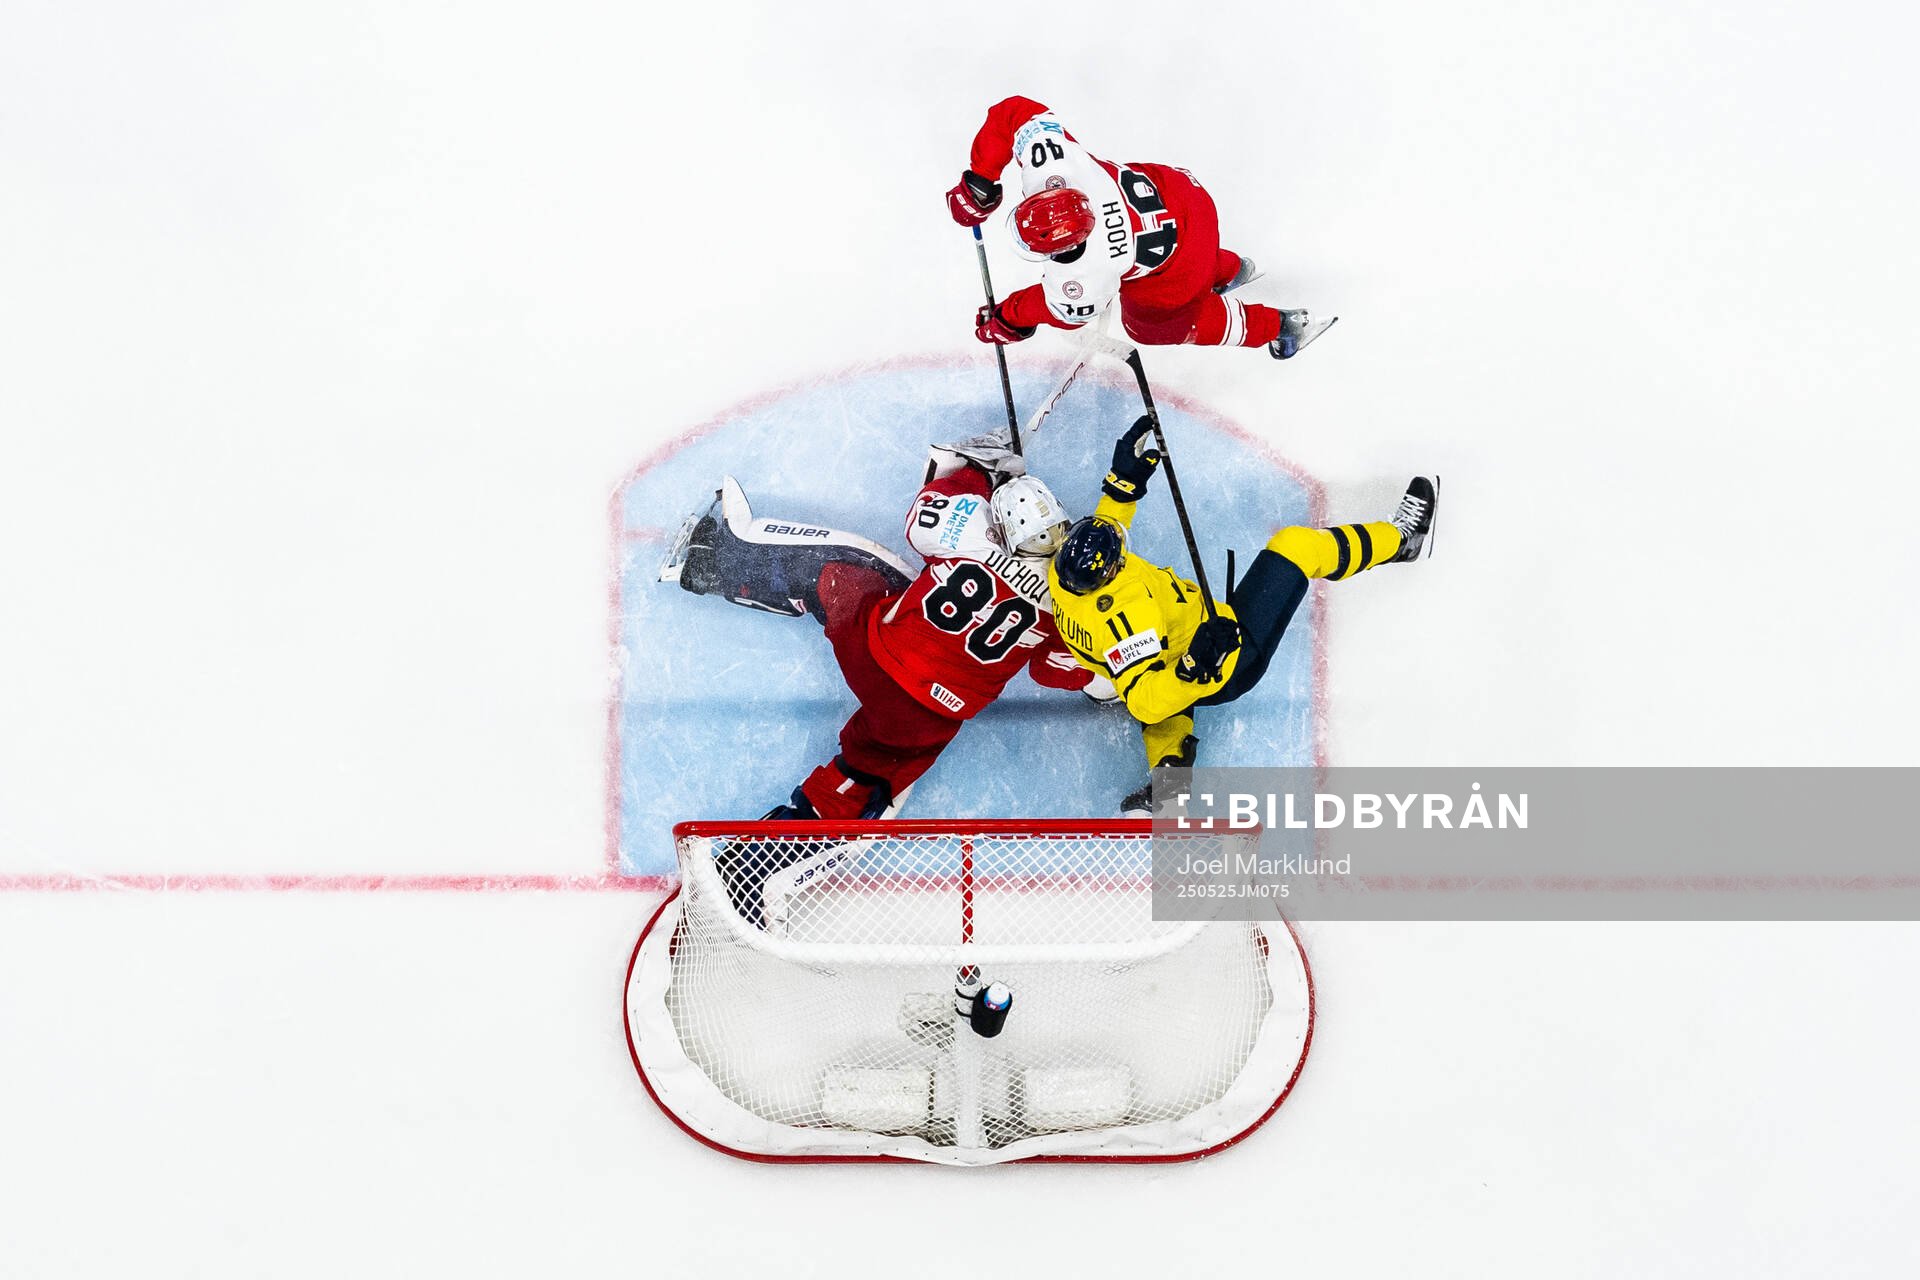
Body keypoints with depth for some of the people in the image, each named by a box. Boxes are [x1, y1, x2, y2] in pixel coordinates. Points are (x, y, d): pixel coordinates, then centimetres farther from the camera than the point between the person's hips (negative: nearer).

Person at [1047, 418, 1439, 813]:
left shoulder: (1064, 568, -15)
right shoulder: (1124, 615, -39)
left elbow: (1103, 528, 7)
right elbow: (1143, 702, -38)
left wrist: (1124, 479, 0)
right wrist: (1192, 671, -51)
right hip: (1225, 668, -8)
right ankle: (1400, 538, 19)